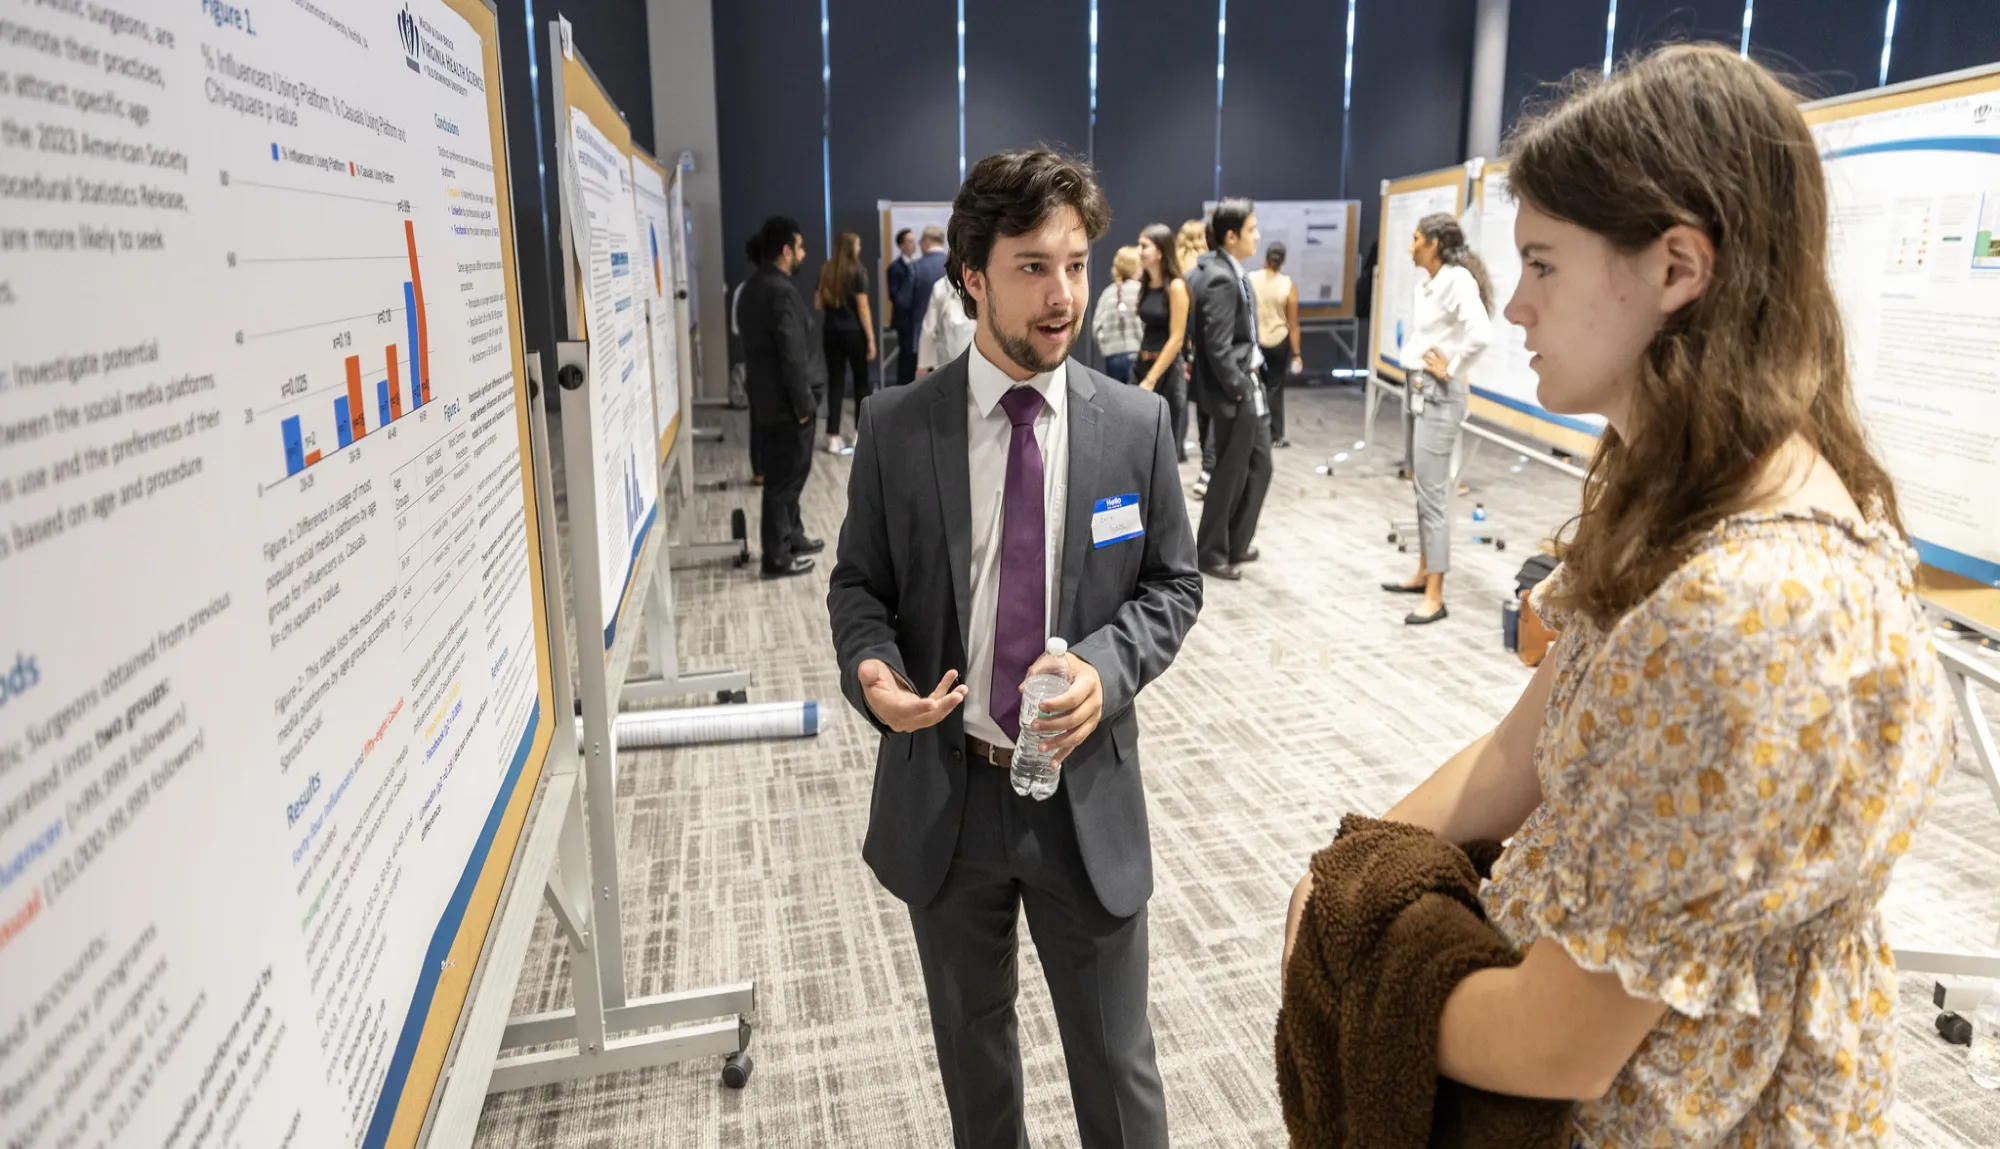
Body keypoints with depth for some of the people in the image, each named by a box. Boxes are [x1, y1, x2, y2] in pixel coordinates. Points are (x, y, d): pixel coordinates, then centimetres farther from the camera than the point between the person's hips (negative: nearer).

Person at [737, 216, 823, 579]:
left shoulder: (751, 288, 10)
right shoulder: (782, 291, -20)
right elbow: (791, 355, -23)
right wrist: (802, 404, -17)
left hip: (763, 397, 10)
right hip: (783, 401, -10)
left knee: (781, 474, 20)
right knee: (784, 478, 0)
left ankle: (791, 537, 33)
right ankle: (778, 558, 8)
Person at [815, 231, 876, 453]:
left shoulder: (825, 271, 5)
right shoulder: (856, 271, -9)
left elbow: (818, 306, 7)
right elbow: (863, 308, -11)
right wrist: (871, 338, -8)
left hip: (831, 333, 4)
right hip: (854, 333, -4)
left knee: (835, 383, 5)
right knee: (861, 382, 10)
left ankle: (833, 437, 2)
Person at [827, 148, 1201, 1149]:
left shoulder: (1136, 424, -5)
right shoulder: (895, 428, -6)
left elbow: (1173, 584, 2)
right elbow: (858, 582, 2)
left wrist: (1108, 666, -18)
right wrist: (870, 665, -20)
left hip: (1086, 793, 0)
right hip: (942, 791, 1)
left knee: (1116, 1062, 14)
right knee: (973, 1051, 23)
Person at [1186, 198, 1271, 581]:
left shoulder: (1228, 270, 7)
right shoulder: (1221, 280, -21)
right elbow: (1218, 349, -24)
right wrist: (1239, 389, -16)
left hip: (1247, 386, 10)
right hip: (1233, 393, -10)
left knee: (1259, 465, 17)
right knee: (1230, 473, 3)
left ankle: (1236, 544, 29)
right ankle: (1211, 554, 19)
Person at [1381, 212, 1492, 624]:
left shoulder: (1458, 280, -17)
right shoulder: (1425, 281, 9)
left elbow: (1481, 334, -31)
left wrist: (1452, 369, -18)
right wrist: (1411, 357, 12)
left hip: (1439, 394, -9)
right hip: (1417, 389, 9)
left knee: (1433, 492, -7)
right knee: (1422, 487, 16)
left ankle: (1435, 596, -2)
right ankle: (1423, 573, 28)